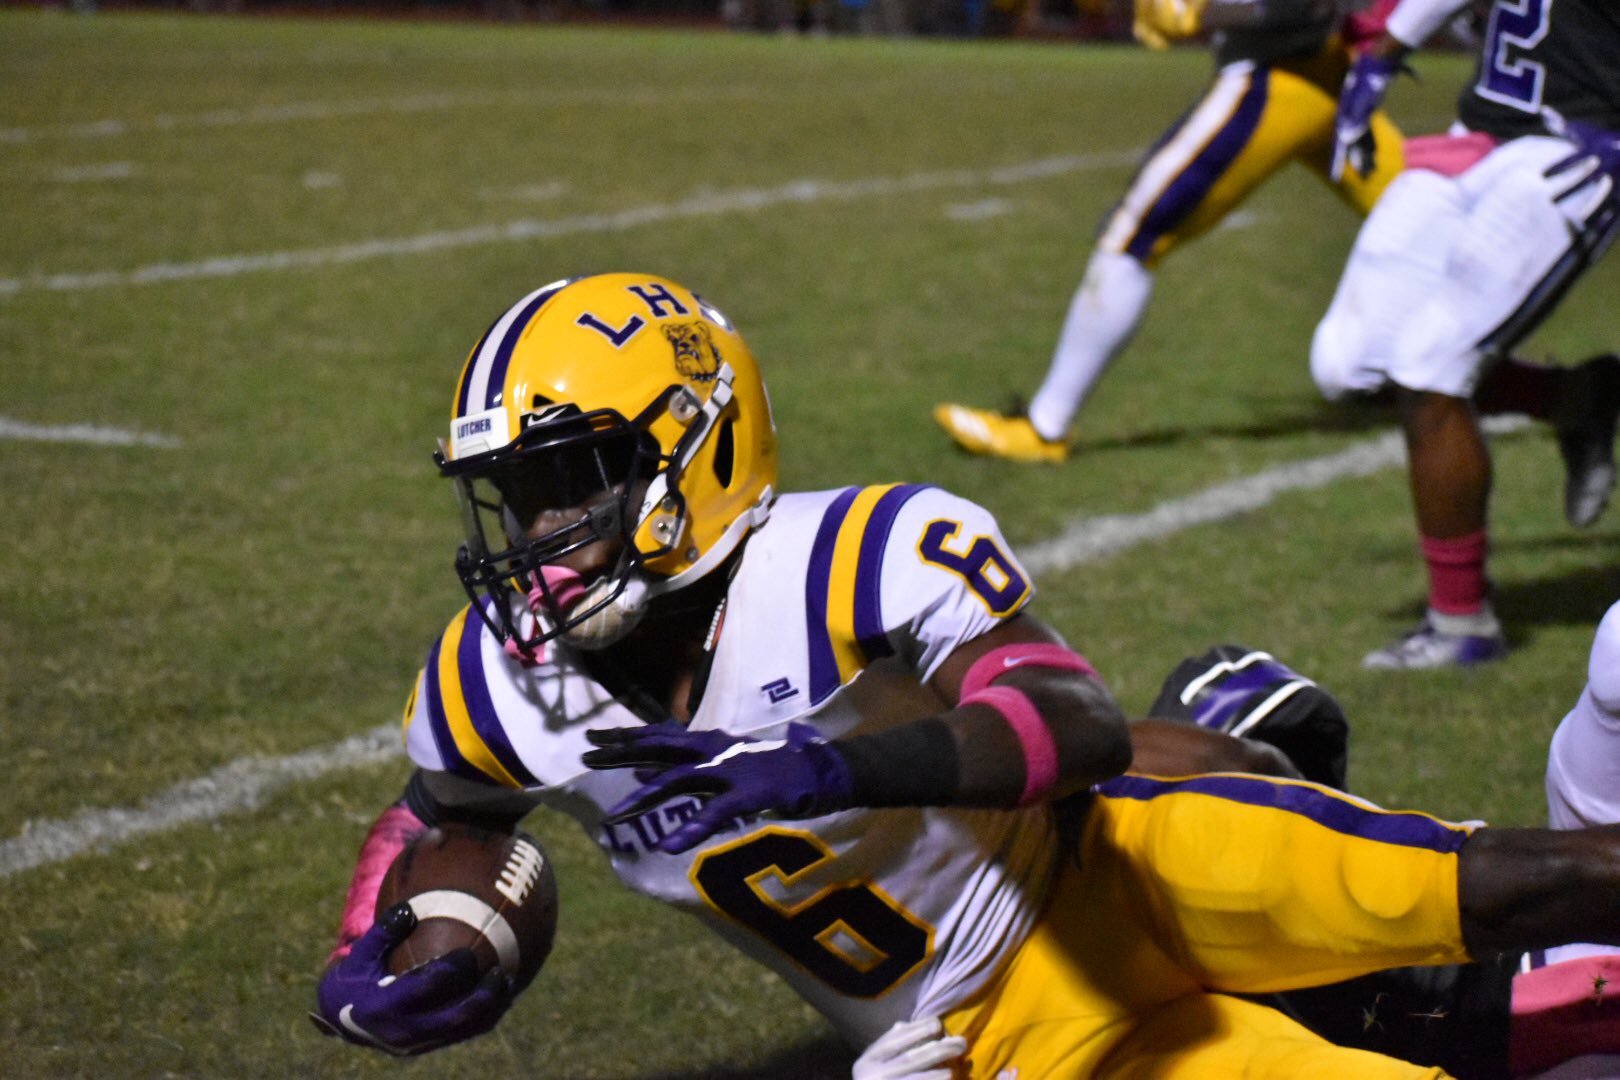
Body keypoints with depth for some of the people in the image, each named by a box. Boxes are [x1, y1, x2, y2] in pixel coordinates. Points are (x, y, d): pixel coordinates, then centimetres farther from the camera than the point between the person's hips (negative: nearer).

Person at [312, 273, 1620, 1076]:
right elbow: (428, 825, 15)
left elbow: (1085, 729, -37)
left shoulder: (851, 565, -26)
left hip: (1096, 887, -4)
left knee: (1497, 889, -24)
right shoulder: (502, 688, -7)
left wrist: (825, 769, -50)